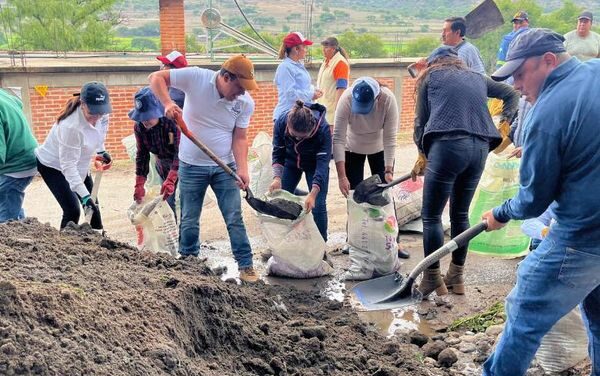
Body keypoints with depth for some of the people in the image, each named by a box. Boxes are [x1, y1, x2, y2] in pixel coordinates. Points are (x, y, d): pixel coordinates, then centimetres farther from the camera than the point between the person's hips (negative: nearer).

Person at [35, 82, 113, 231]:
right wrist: (84, 195, -40)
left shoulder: (100, 114, -19)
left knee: (93, 205, 11)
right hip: (53, 166, -7)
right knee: (72, 210, -16)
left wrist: (101, 151, -3)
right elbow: (68, 166, -36)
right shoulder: (71, 126, -40)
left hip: (79, 164, 7)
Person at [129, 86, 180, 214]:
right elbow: (142, 155, -7)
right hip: (163, 167, 5)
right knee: (167, 203, 7)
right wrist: (139, 185, -14)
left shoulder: (173, 122, -31)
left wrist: (171, 180, -43)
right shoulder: (139, 127, -13)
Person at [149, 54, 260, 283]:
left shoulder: (246, 103, -9)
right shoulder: (195, 78, -15)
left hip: (225, 167, 1)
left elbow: (240, 138, -7)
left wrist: (242, 169, -20)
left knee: (235, 219, 0)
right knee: (189, 221, 9)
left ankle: (246, 266, 8)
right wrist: (167, 103, -26)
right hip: (192, 166, -1)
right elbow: (156, 78, -10)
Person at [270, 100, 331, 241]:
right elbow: (278, 153, -20)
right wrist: (277, 178, -37)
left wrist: (313, 194, -50)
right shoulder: (281, 123, -31)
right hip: (291, 162, 3)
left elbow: (323, 163, -39)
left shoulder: (323, 128, -38)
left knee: (318, 205, -11)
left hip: (315, 164, -2)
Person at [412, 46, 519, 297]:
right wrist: (505, 123, 24)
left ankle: (432, 279, 5)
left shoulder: (431, 76, 16)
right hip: (480, 149, 5)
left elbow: (420, 120, 14)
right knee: (460, 214, 17)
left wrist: (422, 154, 23)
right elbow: (511, 94, 33)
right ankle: (457, 276, 23)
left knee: (431, 216, 3)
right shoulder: (477, 77, 26)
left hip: (448, 145, -5)